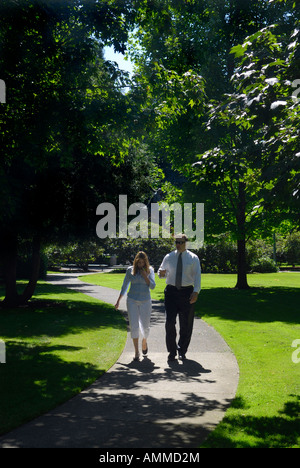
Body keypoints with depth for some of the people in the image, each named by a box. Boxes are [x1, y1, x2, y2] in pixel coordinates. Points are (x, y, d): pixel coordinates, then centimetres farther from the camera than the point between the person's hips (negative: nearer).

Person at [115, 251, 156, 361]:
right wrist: (118, 301, 11)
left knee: (145, 326, 4)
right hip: (132, 300, 0)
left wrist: (145, 276, -14)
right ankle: (136, 351, -2)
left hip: (145, 301, 0)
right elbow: (124, 286, 10)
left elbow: (152, 286, -3)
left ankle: (144, 342, 36)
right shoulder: (130, 270, 3)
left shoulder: (150, 270, 2)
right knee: (134, 326, -7)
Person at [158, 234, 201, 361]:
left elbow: (197, 275, -4)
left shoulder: (193, 258, 3)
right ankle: (172, 351, 5)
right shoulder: (169, 257, 8)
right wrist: (162, 273, -10)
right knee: (170, 322, -8)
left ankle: (182, 351, 21)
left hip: (187, 292, -1)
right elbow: (161, 271, 17)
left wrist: (196, 292, -18)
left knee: (186, 324, 5)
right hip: (171, 291, 1)